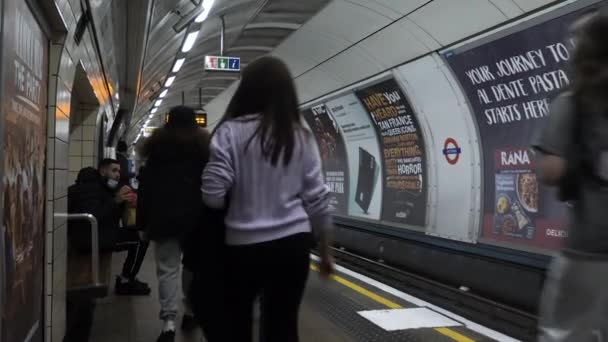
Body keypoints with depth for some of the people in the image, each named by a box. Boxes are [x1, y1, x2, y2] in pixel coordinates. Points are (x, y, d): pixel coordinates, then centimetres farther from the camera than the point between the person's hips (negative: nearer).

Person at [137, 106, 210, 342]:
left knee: (167, 269, -3)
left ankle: (168, 322, -11)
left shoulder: (157, 146, 9)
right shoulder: (204, 145, 8)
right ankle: (190, 312, 23)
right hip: (196, 216, 1)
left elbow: (146, 185, 5)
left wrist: (143, 220, 7)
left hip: (164, 216, -1)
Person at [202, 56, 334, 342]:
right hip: (292, 243, 2)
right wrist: (325, 251, 13)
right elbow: (317, 200, 3)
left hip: (244, 244, -2)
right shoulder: (301, 136, 2)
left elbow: (213, 196, -12)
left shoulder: (231, 131, -7)